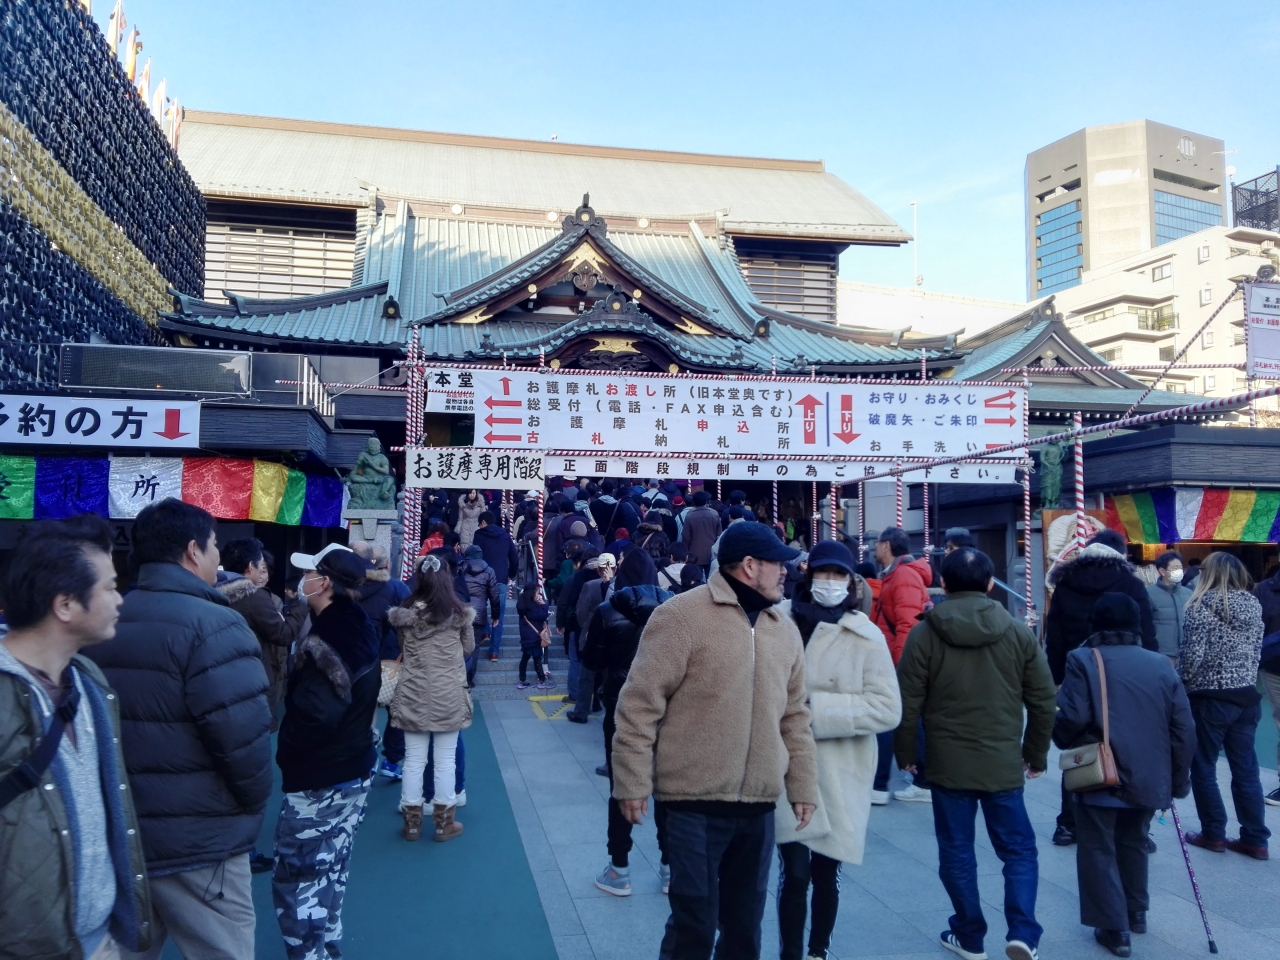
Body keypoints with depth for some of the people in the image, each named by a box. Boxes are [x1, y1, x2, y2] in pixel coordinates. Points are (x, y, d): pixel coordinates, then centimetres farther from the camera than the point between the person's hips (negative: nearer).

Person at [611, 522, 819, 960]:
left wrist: (803, 787, 14)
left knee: (745, 924, 17)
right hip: (695, 803, -6)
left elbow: (794, 716, 17)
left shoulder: (784, 629, 11)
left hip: (758, 807, 6)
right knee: (694, 924, 3)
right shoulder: (682, 615, -11)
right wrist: (633, 782, -12)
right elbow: (639, 704, -11)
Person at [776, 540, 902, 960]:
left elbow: (887, 708, -10)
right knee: (795, 873, -5)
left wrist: (818, 710, -17)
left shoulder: (865, 636, -5)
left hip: (838, 776, 0)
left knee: (825, 874, 13)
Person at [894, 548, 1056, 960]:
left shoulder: (924, 633, -7)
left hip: (947, 763, -1)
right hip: (1004, 763, 1)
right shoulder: (1018, 633, -1)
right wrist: (1036, 753, 16)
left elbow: (908, 702, -6)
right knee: (1019, 849, 15)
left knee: (957, 851, 12)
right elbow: (1043, 701, 3)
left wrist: (905, 753, 8)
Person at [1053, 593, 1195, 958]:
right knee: (1133, 843, 25)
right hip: (1149, 777, 5)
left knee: (1098, 850, 7)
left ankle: (1114, 929, 8)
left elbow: (1072, 718, -17)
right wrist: (1178, 779, 15)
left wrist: (1065, 741, 6)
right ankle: (1136, 913, 37)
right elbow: (1184, 729, 5)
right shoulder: (1161, 665, 4)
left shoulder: (1084, 660, -9)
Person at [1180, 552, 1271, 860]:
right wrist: (1246, 681, 18)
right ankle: (1255, 839, 15)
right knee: (1246, 769, 11)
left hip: (1210, 698, -6)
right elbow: (1256, 652, 10)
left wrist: (1180, 686, -1)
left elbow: (1192, 655, -15)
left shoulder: (1203, 604, -12)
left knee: (1203, 767, 7)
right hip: (1247, 696, 6)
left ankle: (1213, 834, 13)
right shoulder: (1253, 604, 6)